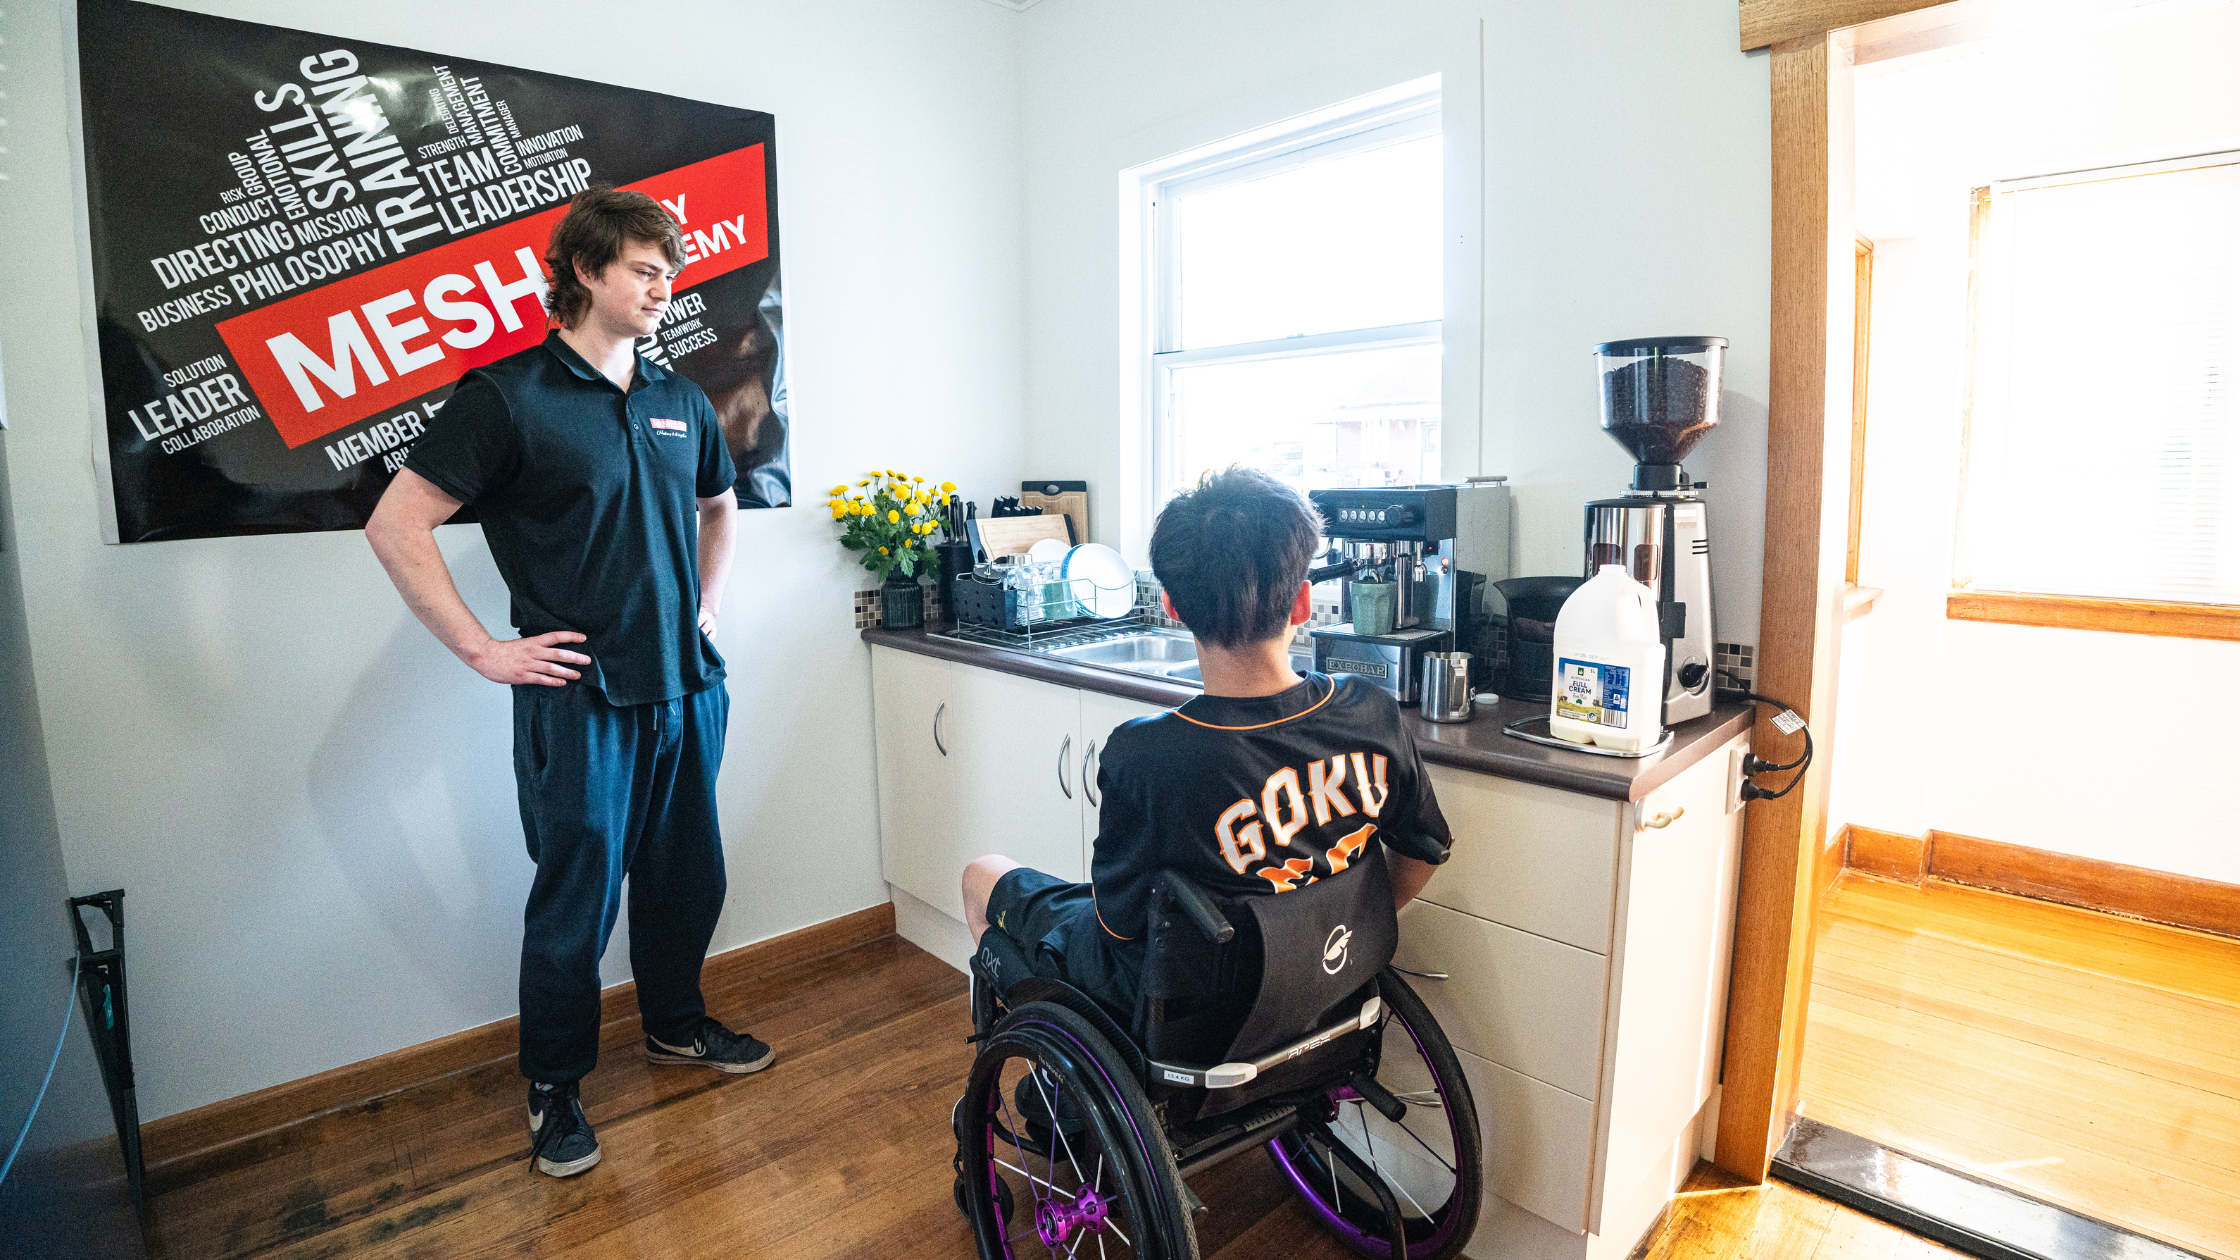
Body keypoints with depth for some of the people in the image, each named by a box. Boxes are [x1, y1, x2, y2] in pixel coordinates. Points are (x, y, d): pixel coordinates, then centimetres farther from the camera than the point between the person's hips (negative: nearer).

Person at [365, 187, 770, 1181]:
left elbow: (718, 506, 27)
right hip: (578, 697, -5)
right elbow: (396, 524, -9)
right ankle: (555, 1087, 27)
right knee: (577, 895, 6)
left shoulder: (681, 402, 10)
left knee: (687, 871, 16)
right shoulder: (508, 395, -7)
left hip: (685, 684, 6)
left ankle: (676, 1023, 39)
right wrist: (484, 650, -12)